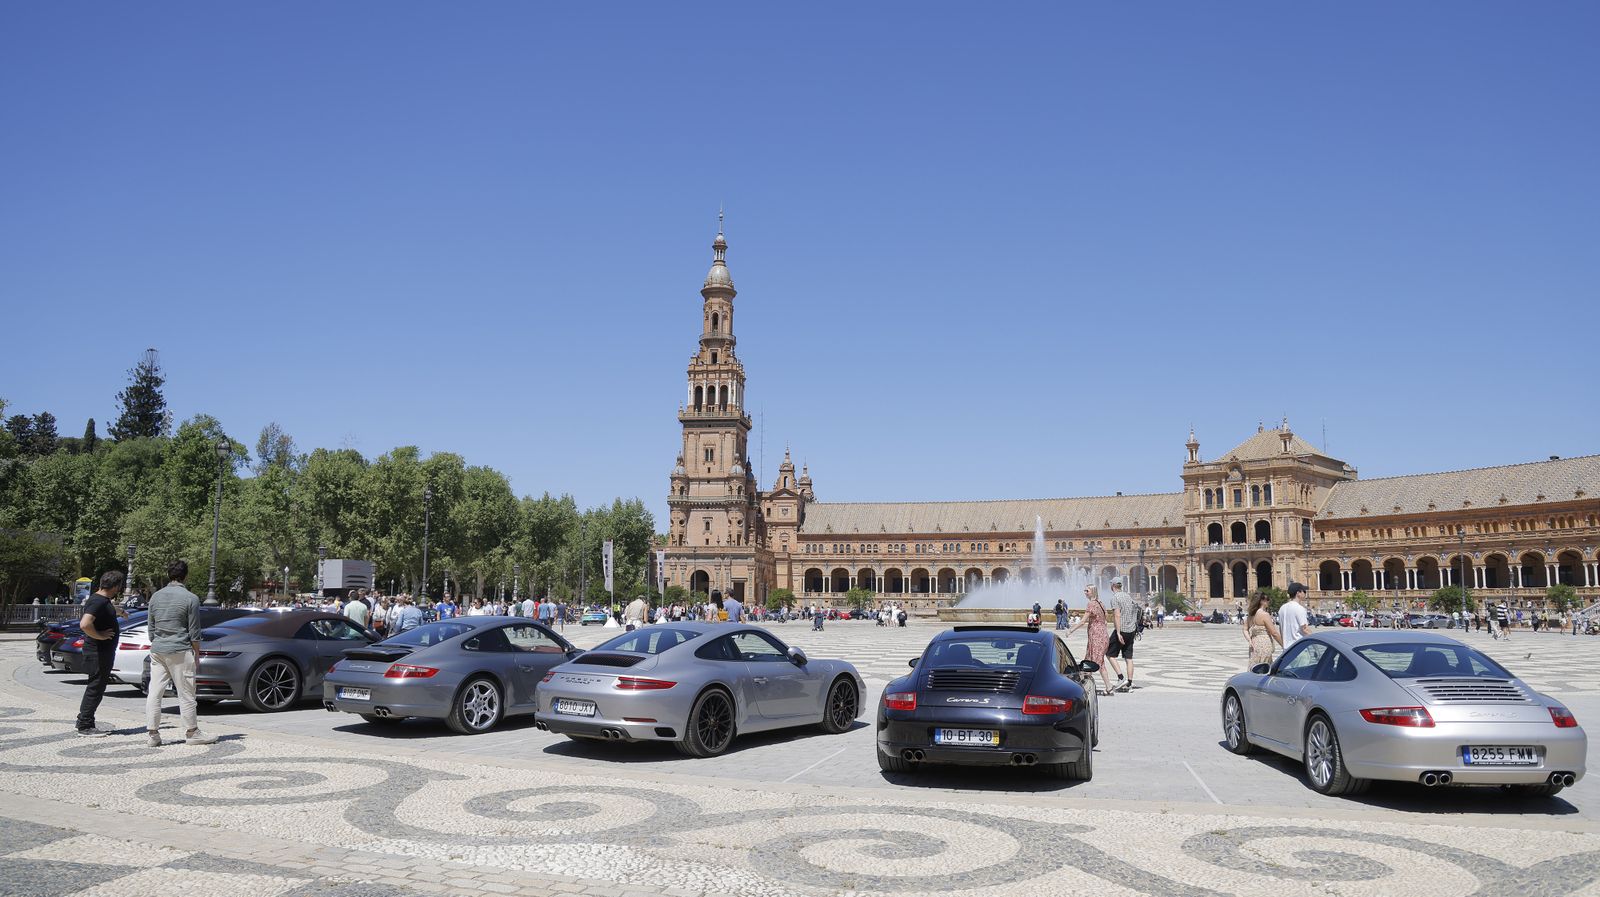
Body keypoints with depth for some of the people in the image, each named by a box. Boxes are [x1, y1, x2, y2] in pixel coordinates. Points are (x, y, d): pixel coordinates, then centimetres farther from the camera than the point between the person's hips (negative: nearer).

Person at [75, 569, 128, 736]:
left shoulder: (105, 600, 13)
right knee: (95, 688, -4)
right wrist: (99, 636, -22)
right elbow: (85, 624, -34)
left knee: (98, 687, 15)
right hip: (97, 653, -10)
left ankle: (87, 723, 22)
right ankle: (85, 726, 1)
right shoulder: (98, 601, -19)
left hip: (105, 652, 10)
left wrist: (121, 612, 57)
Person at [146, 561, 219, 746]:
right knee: (186, 694, 2)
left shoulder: (156, 597, 7)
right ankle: (192, 733, 8)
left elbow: (151, 628, 14)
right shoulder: (190, 598, -8)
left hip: (157, 651, 5)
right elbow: (194, 632, -6)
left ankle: (153, 734, 7)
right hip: (180, 652, -5)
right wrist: (197, 655, 3)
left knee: (154, 693, 6)